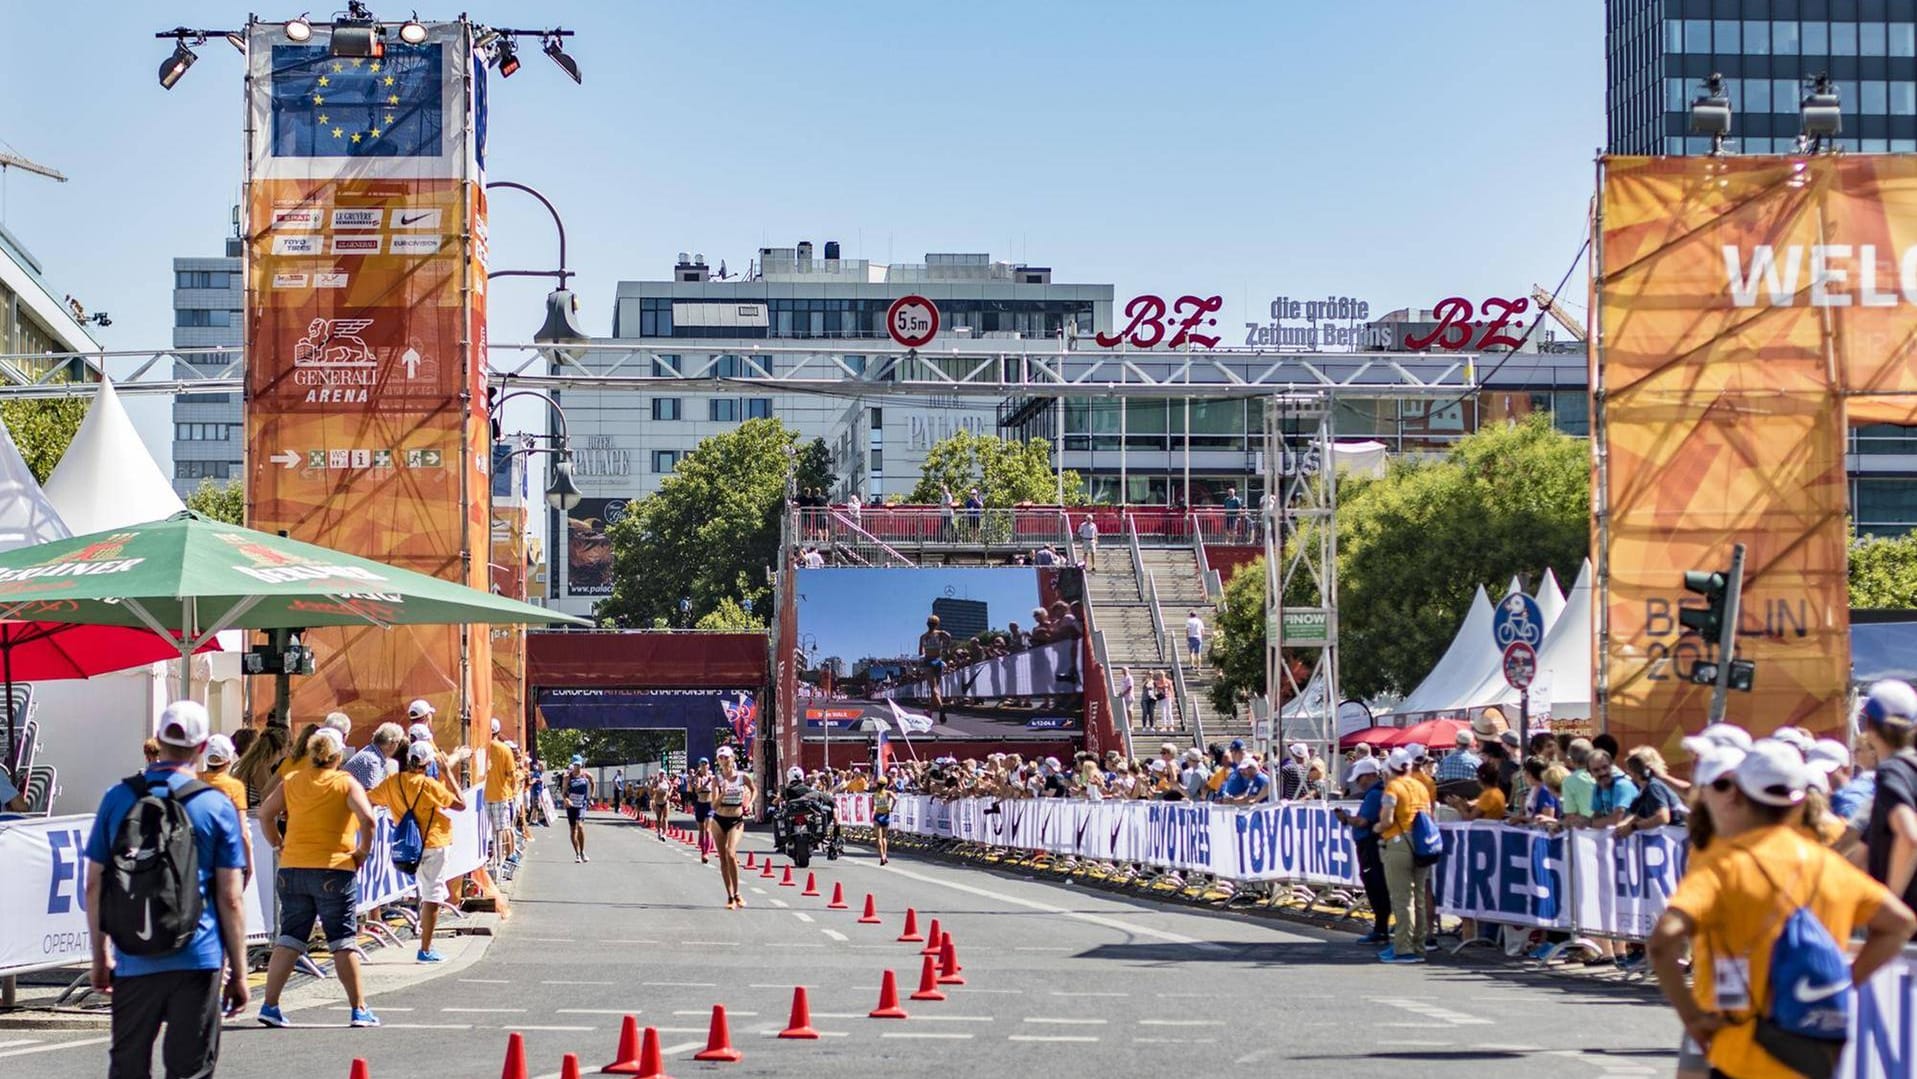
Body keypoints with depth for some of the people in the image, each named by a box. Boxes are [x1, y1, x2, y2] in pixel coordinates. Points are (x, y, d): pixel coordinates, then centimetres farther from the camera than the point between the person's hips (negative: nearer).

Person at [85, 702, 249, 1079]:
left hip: (134, 962, 2)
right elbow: (231, 899, -4)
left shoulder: (118, 799, 3)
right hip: (198, 961, -2)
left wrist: (100, 956, 14)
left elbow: (94, 885, 5)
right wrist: (239, 971, 3)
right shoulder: (218, 807, -3)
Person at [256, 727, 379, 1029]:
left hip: (293, 868, 4)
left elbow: (265, 813, 6)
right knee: (344, 941, 3)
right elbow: (366, 817, -17)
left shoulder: (291, 781, 7)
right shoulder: (346, 783, -4)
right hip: (335, 869, -4)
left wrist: (278, 845, 13)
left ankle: (270, 1005, 4)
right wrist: (364, 851, -5)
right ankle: (359, 1009, 5)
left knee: (289, 939, 9)